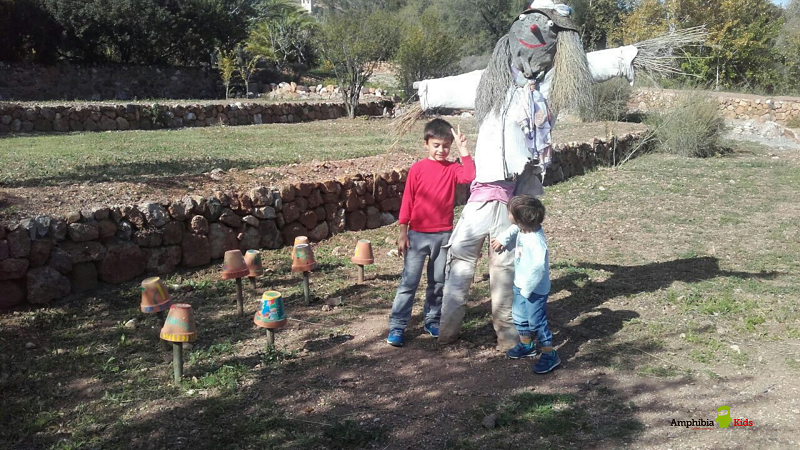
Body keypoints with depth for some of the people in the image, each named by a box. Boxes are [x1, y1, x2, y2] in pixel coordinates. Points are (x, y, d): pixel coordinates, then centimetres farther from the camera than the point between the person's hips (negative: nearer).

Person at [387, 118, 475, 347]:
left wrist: (463, 150, -21)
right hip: (417, 234, -2)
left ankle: (433, 321, 27)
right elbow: (407, 201, -3)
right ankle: (397, 326, 3)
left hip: (443, 235, 2)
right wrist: (403, 233, -5)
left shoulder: (453, 168, 1)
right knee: (409, 281, -1)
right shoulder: (417, 169, -4)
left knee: (438, 281, 12)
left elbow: (469, 176, -20)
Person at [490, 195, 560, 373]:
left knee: (537, 322, 2)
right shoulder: (523, 228, -7)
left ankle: (550, 355, 16)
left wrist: (527, 289, -26)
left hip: (534, 290, -9)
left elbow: (538, 267, -34)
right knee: (519, 317, 23)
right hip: (521, 285, 9)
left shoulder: (536, 241, -33)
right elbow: (514, 229, 19)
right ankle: (526, 345, 42)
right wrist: (502, 239, 10)